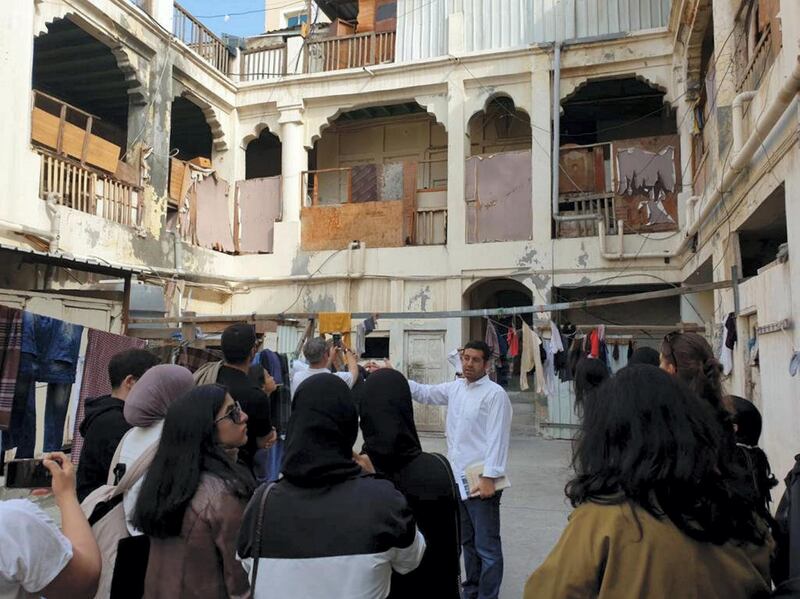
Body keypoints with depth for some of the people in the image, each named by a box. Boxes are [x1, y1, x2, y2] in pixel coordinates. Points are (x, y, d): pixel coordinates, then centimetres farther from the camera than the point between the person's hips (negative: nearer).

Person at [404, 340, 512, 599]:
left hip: (481, 481, -7)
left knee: (486, 546, 1)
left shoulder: (495, 394, -12)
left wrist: (489, 477, -20)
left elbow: (498, 439, -16)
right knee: (467, 541, 21)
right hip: (457, 478, 8)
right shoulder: (455, 388, 9)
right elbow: (423, 392, 16)